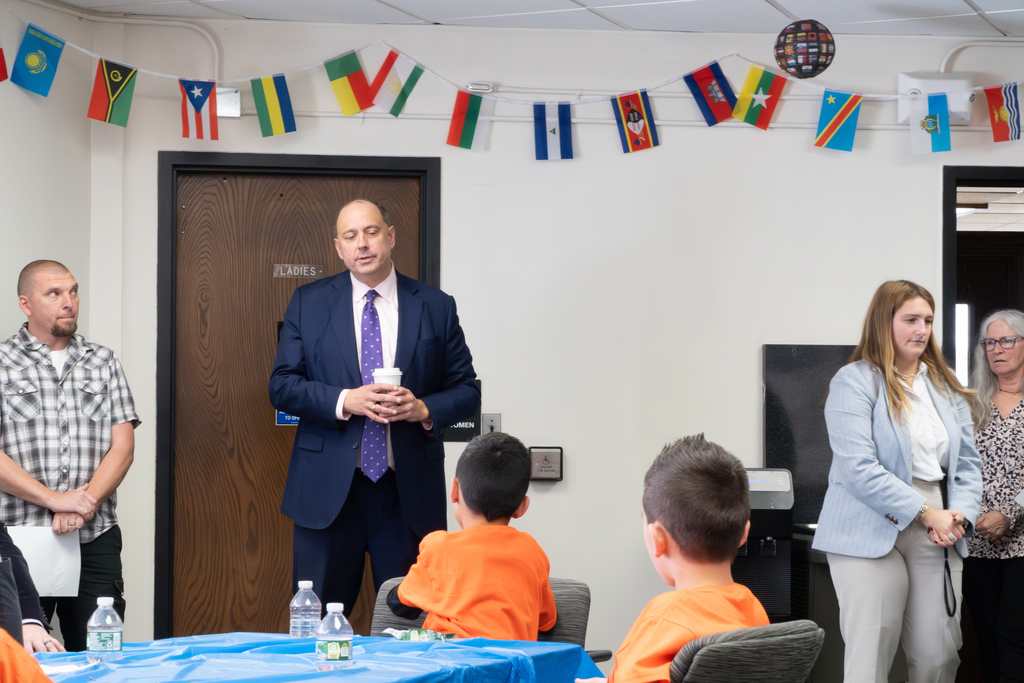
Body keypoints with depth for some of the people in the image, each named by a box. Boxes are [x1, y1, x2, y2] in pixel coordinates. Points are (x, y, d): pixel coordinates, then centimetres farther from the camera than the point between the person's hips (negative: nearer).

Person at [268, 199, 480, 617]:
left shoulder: (436, 307, 7)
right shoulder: (308, 303, 7)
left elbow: (467, 391, 8)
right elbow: (282, 386, 1)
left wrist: (424, 409, -12)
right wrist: (345, 401, -14)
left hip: (408, 490, 0)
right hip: (328, 489, 0)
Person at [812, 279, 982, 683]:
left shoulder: (945, 386, 17)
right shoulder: (854, 382, -5)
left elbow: (967, 461, 16)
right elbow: (859, 468, -14)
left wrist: (959, 515, -4)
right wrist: (926, 514, -14)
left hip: (937, 541, 6)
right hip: (873, 535, -6)